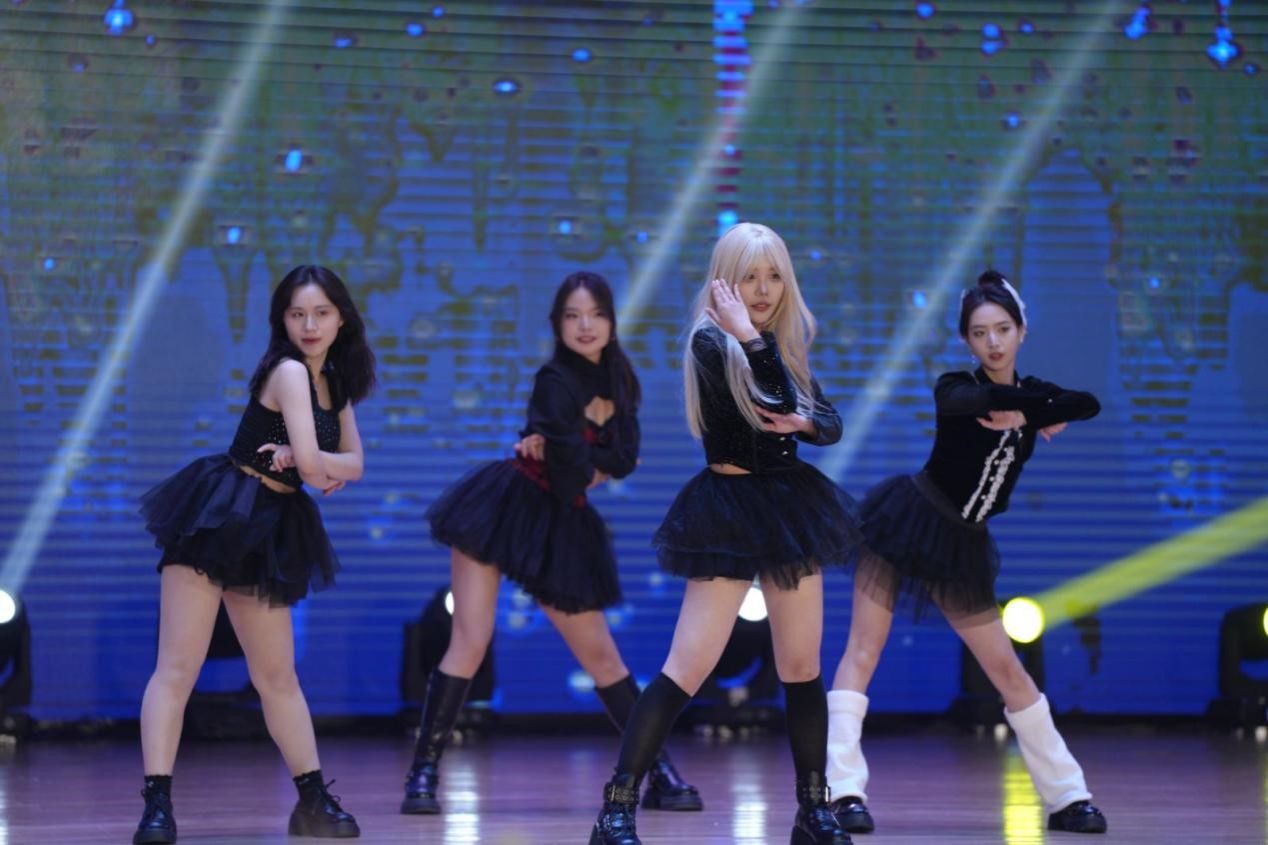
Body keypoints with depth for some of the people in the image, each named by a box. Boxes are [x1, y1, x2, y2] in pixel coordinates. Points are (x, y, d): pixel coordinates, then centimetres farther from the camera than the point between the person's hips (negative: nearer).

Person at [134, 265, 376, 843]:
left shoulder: (334, 383, 13)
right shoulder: (289, 372, -12)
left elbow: (354, 463, 11)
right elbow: (311, 460, -21)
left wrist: (310, 464, -9)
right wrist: (319, 466, 2)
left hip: (268, 533, 8)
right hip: (215, 518, -8)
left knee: (277, 676, 14)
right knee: (178, 667, -9)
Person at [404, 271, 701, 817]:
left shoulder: (617, 380, 7)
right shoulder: (555, 382, -14)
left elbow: (625, 459, -3)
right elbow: (572, 475, -18)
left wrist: (576, 456, -16)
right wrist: (598, 465, 2)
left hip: (561, 527, 6)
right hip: (501, 510, -6)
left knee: (600, 654, 9)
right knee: (470, 644, -12)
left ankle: (660, 773, 13)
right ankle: (423, 774, -7)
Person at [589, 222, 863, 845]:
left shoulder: (787, 343, 9)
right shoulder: (711, 341, -12)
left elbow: (831, 423, 6)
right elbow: (773, 401, -24)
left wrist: (801, 424, -14)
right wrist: (750, 336, -24)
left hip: (791, 507, 7)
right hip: (730, 516, -7)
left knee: (802, 668, 9)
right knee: (688, 668, -11)